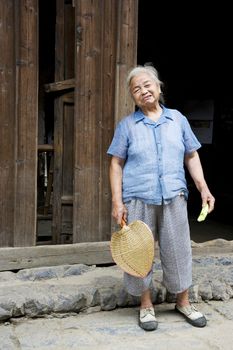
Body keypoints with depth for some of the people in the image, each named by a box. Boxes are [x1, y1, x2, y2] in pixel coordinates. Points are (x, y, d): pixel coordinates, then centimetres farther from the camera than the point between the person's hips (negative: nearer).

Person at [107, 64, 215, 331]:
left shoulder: (177, 119, 11)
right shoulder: (127, 125, 5)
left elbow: (191, 157, 15)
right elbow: (116, 164, 2)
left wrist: (203, 188, 5)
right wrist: (117, 202, -6)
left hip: (173, 197, 2)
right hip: (138, 199, -1)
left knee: (178, 251, 8)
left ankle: (183, 302, 27)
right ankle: (146, 306, 22)